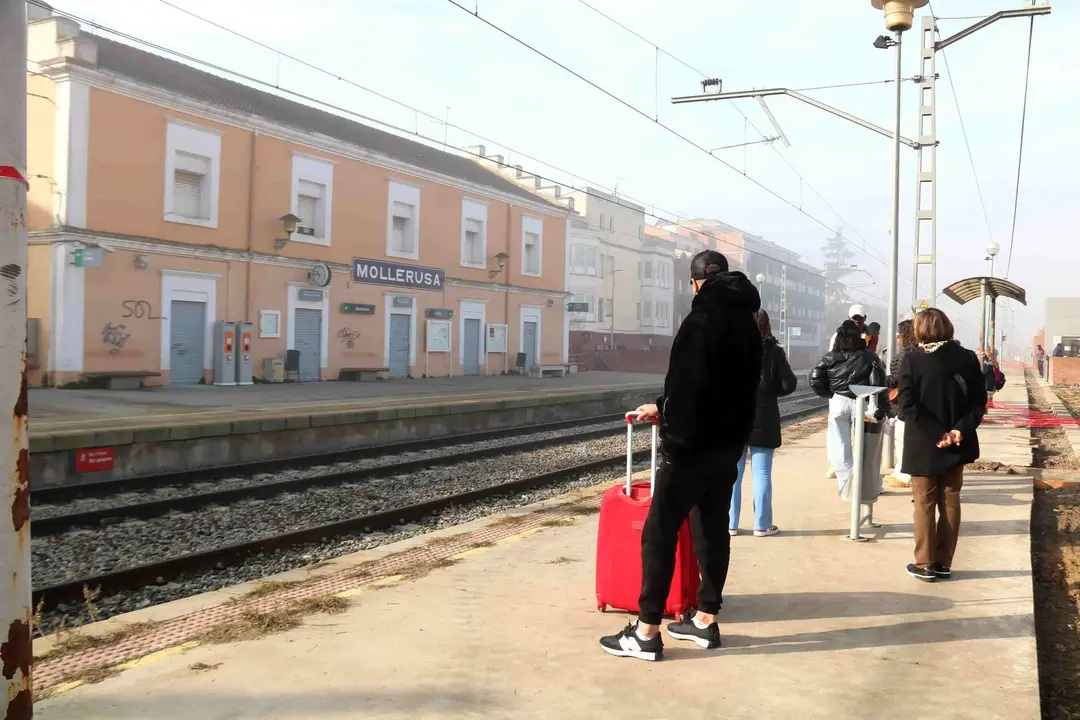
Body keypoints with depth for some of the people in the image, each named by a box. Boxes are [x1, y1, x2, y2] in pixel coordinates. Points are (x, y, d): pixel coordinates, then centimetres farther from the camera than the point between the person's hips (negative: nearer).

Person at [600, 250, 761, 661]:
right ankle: (706, 619, 22)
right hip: (730, 444, 9)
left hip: (694, 447, -9)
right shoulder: (748, 322, 13)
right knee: (714, 531, 14)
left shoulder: (702, 320, -15)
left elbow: (686, 385, -23)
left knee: (659, 533, -3)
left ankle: (647, 632, 1)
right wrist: (662, 407, 24)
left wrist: (673, 441, -19)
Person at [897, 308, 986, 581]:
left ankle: (925, 564, 12)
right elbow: (979, 401, -5)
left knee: (924, 505, 8)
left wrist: (936, 435, -16)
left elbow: (908, 405, -18)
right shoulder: (968, 358, -1)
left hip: (923, 446, -3)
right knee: (950, 504, 13)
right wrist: (960, 430, -12)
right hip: (957, 445, 3)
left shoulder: (912, 360, -11)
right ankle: (943, 563, 18)